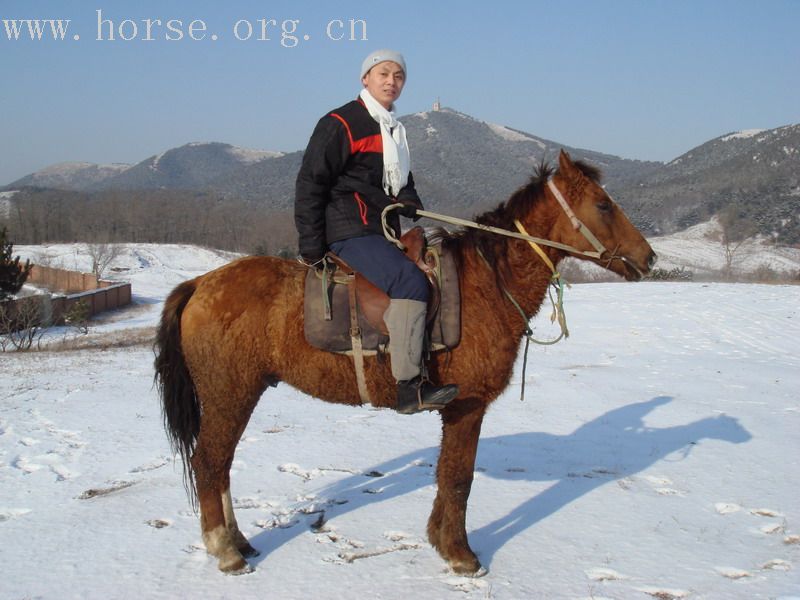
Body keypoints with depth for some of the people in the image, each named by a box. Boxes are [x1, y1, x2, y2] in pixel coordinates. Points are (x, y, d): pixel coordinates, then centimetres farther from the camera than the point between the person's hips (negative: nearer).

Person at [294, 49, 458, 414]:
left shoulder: (394, 130, 22)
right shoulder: (340, 124, -3)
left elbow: (401, 185, 33)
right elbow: (310, 184, -7)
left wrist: (413, 206, 8)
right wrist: (311, 247, -11)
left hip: (383, 233, 10)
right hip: (350, 232, -10)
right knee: (409, 281, -28)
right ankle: (409, 387, -30)